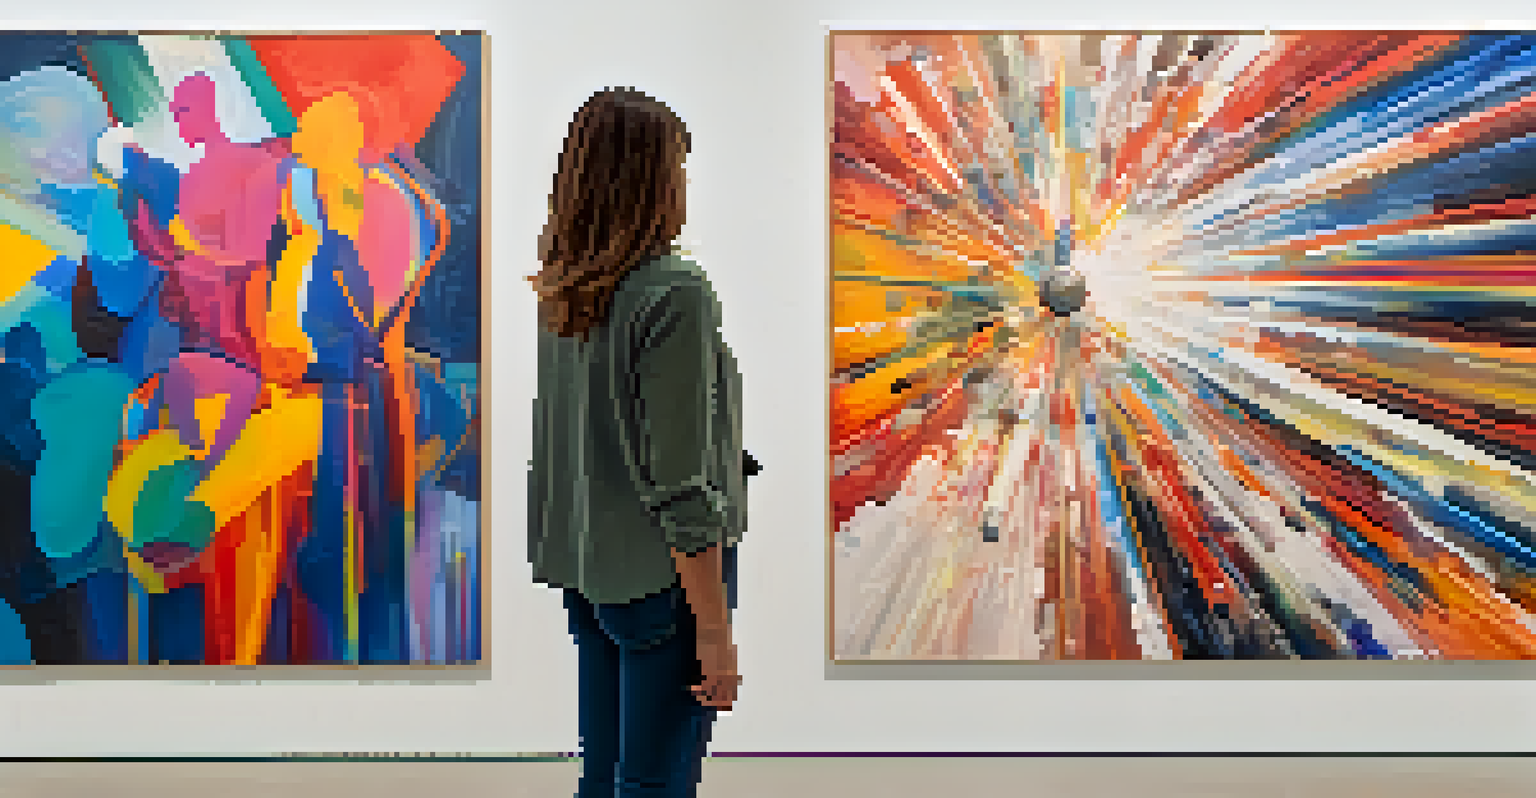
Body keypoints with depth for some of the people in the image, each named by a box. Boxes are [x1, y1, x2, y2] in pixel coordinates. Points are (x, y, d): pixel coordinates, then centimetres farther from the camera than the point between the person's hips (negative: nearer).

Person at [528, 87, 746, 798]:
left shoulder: (559, 293, 4)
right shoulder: (674, 293, -18)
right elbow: (681, 487, -20)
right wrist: (715, 631, -15)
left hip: (584, 573, 8)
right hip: (661, 578, -8)